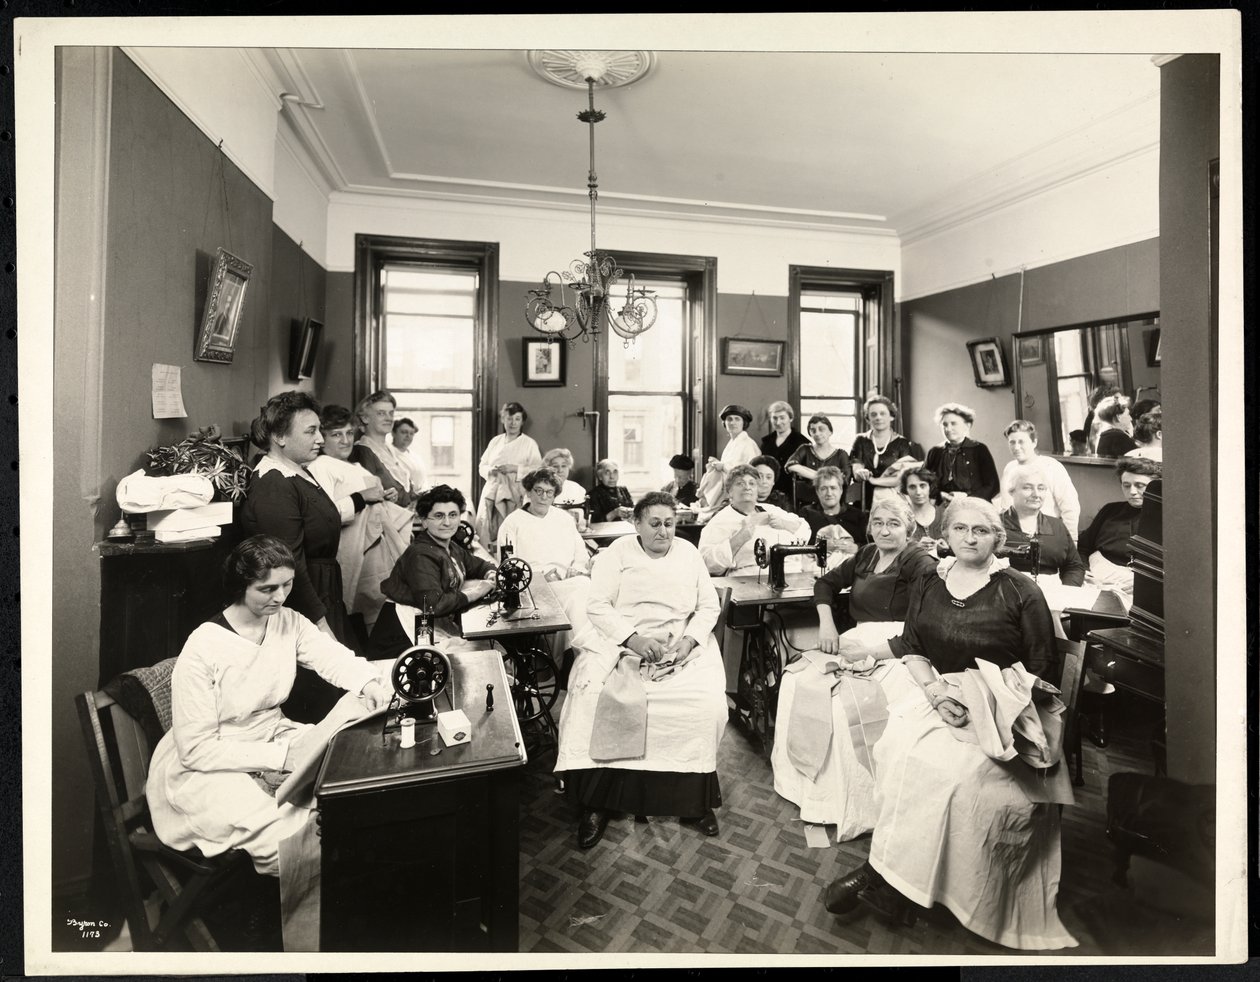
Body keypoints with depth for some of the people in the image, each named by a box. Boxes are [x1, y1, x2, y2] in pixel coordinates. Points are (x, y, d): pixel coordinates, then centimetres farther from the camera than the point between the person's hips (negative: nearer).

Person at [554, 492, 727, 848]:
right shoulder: (616, 554, 3)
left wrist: (690, 639, -9)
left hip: (682, 648, 2)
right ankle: (596, 802, -10)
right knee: (596, 698, -28)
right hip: (621, 644, -1)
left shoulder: (688, 553, 11)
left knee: (706, 704, -24)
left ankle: (695, 799, -1)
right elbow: (597, 605, -5)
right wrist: (633, 639, -19)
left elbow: (709, 605, 10)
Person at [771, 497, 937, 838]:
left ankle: (844, 805, -12)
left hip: (895, 652, -7)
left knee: (838, 694, -28)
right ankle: (801, 779, 2)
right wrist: (826, 623, 6)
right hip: (855, 640, 7)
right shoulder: (865, 555, 13)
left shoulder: (922, 567, -9)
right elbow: (826, 583, 24)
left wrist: (870, 651, -24)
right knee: (797, 679, -10)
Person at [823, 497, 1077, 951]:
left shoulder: (1020, 591, -1)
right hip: (935, 691, 3)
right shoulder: (927, 585, 11)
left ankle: (882, 876, -14)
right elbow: (911, 650, 10)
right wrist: (933, 688, -9)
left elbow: (1040, 670, -1)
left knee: (951, 765, -29)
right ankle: (893, 885, -14)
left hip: (999, 707, -3)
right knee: (898, 747, -26)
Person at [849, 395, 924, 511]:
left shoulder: (903, 443, 3)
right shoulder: (861, 441, 8)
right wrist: (861, 473, -21)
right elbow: (856, 474, 0)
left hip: (894, 501, -1)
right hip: (868, 502, 1)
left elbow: (902, 478, -5)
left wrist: (873, 480, -9)